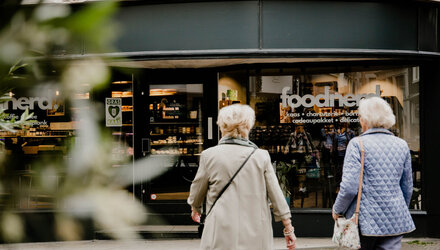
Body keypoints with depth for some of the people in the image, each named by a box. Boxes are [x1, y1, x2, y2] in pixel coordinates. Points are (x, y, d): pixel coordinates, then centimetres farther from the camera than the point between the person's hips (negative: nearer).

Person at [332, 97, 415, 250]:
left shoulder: (358, 144, -8)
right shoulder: (402, 145, 7)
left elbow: (349, 187, -14)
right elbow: (407, 188, 14)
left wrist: (337, 210, 2)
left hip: (366, 220, -3)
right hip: (394, 221, 3)